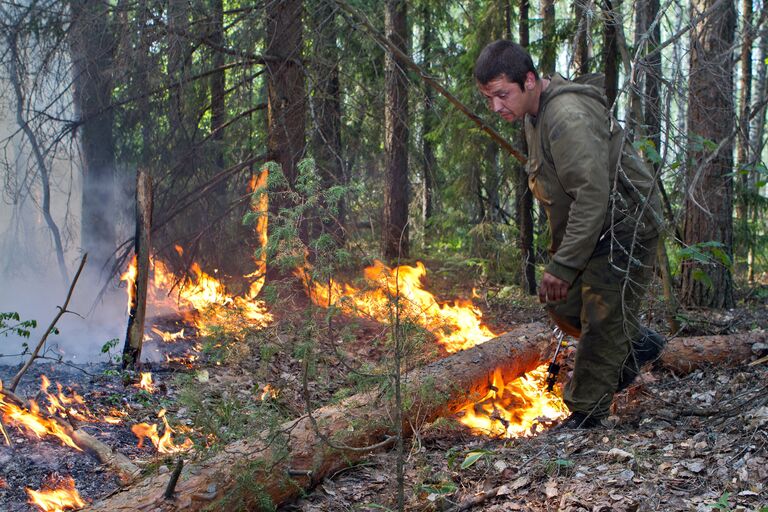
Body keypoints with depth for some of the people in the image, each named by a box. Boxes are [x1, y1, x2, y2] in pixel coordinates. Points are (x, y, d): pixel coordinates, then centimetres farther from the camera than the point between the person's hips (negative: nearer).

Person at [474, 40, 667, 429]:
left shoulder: (569, 117, -27)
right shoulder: (535, 114, 7)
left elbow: (592, 195, -31)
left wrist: (563, 266, -28)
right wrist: (558, 250, 14)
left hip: (624, 226, -10)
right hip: (586, 226, 10)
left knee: (602, 319, -5)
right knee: (561, 303, 11)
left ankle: (585, 416, 5)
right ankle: (636, 343, 29)